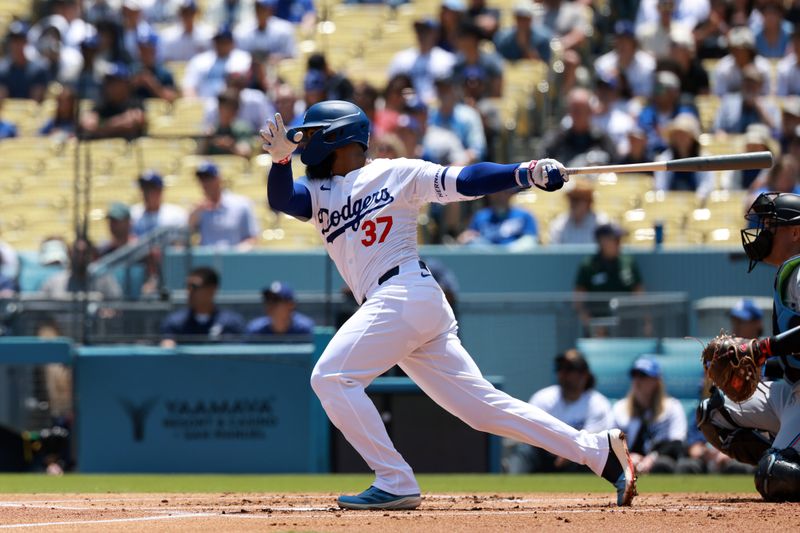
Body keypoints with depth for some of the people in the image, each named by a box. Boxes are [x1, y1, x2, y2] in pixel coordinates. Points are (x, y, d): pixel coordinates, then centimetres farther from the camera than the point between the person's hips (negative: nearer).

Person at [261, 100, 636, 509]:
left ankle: (396, 483, -14)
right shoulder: (318, 192, 21)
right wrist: (281, 157, -17)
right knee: (482, 404, 3)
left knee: (332, 377, -14)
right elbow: (280, 199, 3)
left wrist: (526, 172, -17)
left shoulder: (396, 174, 4)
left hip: (406, 292, -7)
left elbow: (463, 182, -4)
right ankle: (599, 451, 3)